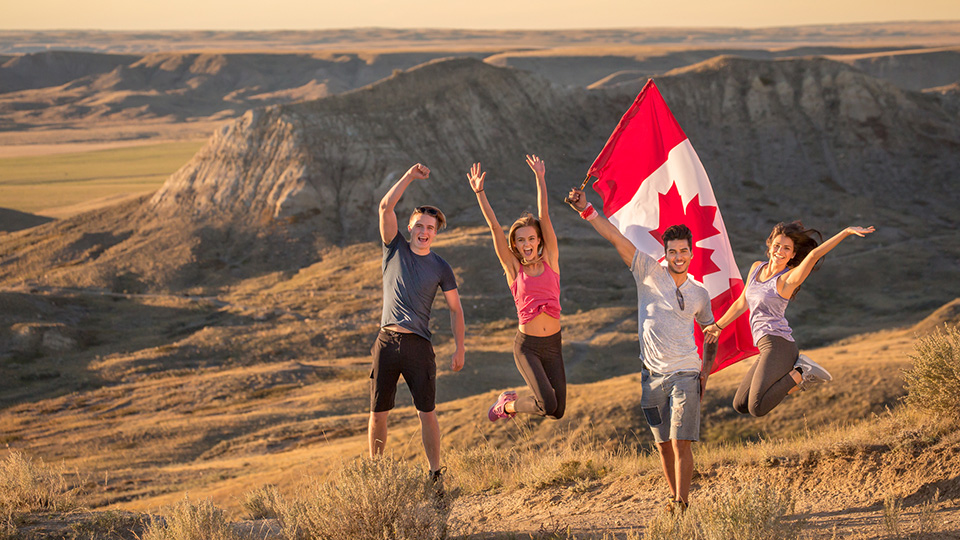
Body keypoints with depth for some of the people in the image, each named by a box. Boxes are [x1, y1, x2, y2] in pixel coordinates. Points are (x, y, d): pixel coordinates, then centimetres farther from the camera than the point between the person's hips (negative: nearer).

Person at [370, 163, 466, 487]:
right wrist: (409, 177, -6)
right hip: (387, 341, 1)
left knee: (427, 413, -1)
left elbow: (455, 309, 11)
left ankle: (435, 475, 6)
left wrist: (459, 348, 3)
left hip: (419, 345, -1)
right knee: (378, 414, 3)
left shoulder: (440, 268, 8)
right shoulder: (395, 249, 9)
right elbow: (386, 207, -2)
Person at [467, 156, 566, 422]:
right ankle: (508, 404, 12)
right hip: (527, 346, -3)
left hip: (553, 345, 3)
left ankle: (509, 403, 29)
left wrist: (540, 178, -3)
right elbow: (494, 227, -6)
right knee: (547, 405, -18)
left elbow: (544, 217, -2)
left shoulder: (549, 261, 4)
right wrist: (479, 193, -10)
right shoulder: (514, 268, -1)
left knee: (557, 411, 3)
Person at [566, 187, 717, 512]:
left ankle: (682, 504, -9)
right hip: (653, 375, 1)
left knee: (681, 443, -11)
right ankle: (675, 497, 22)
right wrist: (586, 211, -15)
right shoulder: (649, 274, 2)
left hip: (685, 375, -1)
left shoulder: (699, 294, 8)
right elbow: (615, 238, -6)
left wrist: (706, 370, 11)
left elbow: (711, 334, 23)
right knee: (663, 445, 7)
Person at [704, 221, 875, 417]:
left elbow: (814, 254, -23)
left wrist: (846, 232, -31)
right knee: (741, 405, 11)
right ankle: (797, 369, 11)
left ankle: (800, 373, -4)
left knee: (757, 408, -21)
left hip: (778, 344, -8)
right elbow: (741, 304, 28)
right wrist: (717, 326, 38)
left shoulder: (789, 278, -7)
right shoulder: (757, 268, 15)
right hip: (766, 347, 8)